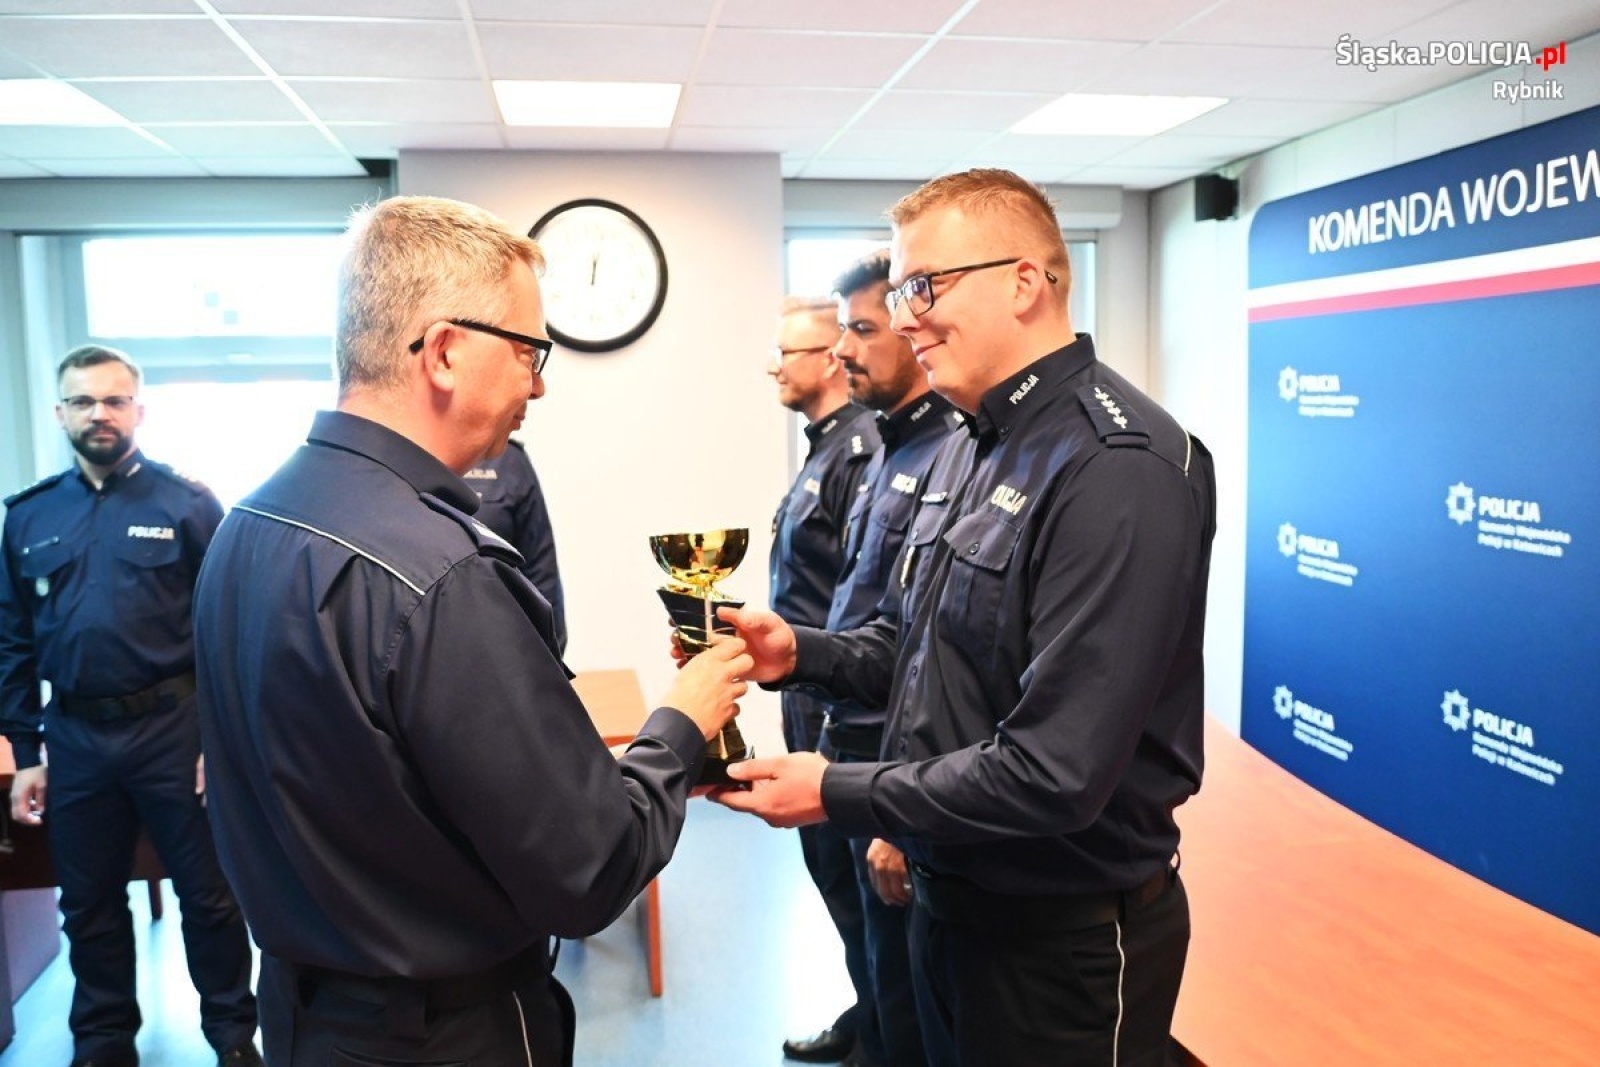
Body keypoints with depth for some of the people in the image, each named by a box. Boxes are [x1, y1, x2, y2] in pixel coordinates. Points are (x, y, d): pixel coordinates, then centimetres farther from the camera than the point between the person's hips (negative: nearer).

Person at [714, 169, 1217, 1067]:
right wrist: (798, 653, -3)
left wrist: (836, 793, -21)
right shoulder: (973, 447, 7)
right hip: (954, 897, 9)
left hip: (1068, 935, -8)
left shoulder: (1119, 469, -26)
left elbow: (1056, 774, -30)